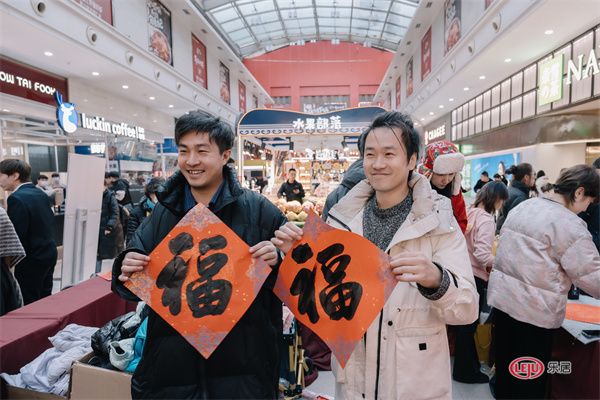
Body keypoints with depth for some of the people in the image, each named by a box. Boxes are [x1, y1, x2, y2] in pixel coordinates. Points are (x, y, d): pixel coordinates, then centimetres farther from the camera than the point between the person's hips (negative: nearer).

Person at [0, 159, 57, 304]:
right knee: (44, 300, 17)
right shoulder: (40, 193, 7)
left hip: (31, 260, -8)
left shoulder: (16, 198, -19)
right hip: (49, 254, 8)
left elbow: (16, 236, -20)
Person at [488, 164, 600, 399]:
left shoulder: (522, 207, 7)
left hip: (501, 298, 7)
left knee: (505, 364, 22)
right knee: (531, 378, 9)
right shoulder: (568, 223, -17)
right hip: (534, 310, -7)